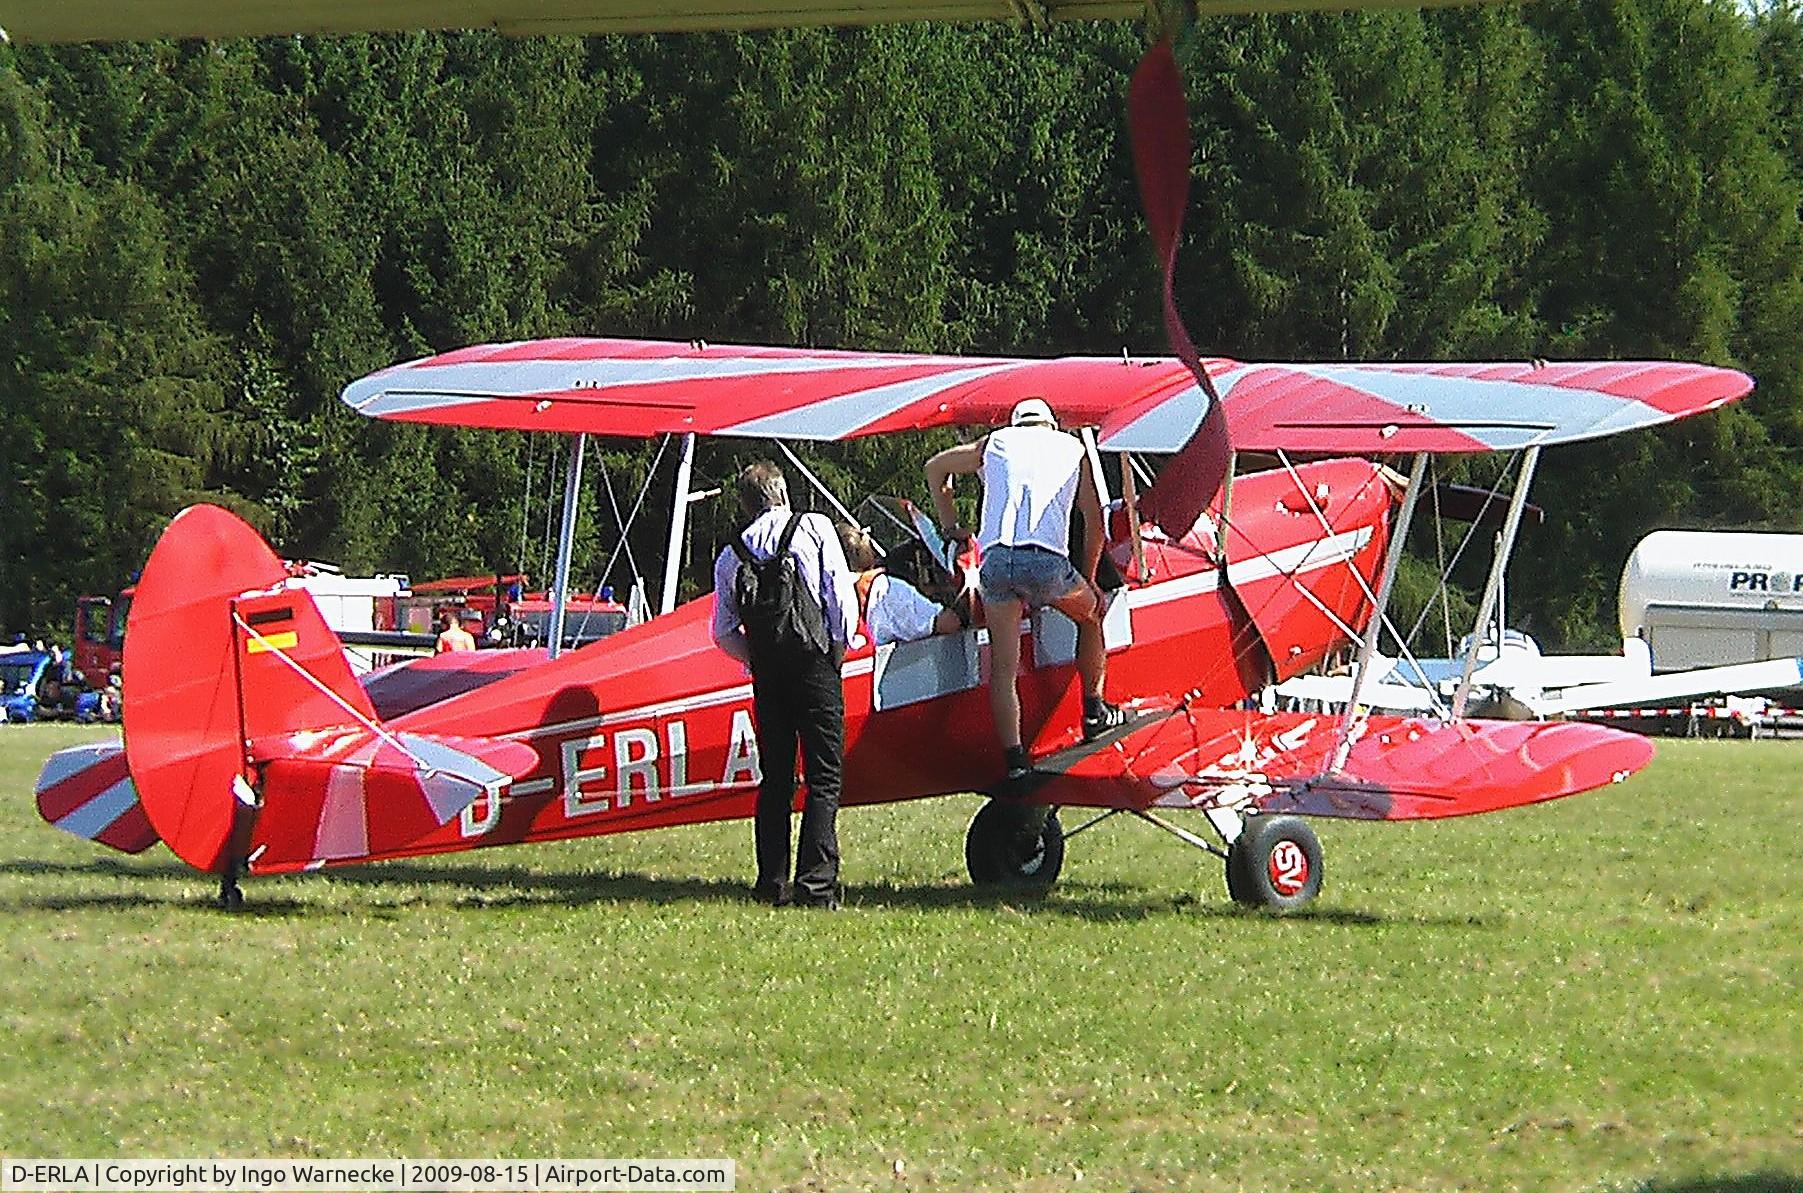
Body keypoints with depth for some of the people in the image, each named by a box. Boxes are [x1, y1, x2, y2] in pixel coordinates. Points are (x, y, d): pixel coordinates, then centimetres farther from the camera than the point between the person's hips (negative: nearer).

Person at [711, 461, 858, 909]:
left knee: (775, 778, 11)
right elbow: (840, 593, -4)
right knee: (824, 778, -4)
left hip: (766, 673, 4)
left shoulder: (731, 556, 12)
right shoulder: (814, 527, 4)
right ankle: (815, 883, -13)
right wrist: (841, 647, 6)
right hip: (815, 662, -4)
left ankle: (771, 882, 7)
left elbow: (724, 632, 7)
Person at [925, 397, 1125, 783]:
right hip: (1047, 560, -1)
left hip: (995, 558, 1)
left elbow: (935, 468, 35)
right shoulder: (1073, 448, 23)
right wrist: (1088, 580, 33)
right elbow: (1094, 523, 24)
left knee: (1003, 666, 4)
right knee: (1090, 615, 29)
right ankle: (1094, 713, 33)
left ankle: (1014, 758, -6)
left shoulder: (995, 443, 25)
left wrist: (950, 526, 39)